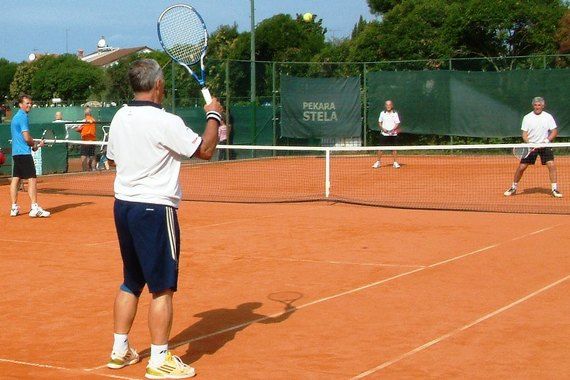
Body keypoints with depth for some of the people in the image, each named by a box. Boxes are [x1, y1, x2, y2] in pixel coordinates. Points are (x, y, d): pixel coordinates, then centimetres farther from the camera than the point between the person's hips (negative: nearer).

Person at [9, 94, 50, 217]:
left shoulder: (15, 117, 18)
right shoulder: (23, 117, -12)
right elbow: (27, 138, -18)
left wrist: (35, 143, 14)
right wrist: (35, 144, 2)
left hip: (16, 152, 10)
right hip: (24, 153, -10)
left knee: (15, 179, 8)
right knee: (32, 179, -10)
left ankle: (14, 208, 10)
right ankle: (34, 208, -15)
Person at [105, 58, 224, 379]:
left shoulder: (120, 118, 6)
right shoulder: (165, 122, -17)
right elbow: (205, 150, -11)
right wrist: (214, 116, 3)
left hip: (123, 205, 8)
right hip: (154, 208, -8)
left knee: (131, 283, 19)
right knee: (163, 288, 0)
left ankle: (120, 350, 25)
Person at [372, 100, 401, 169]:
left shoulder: (395, 114, 2)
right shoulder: (382, 113, 6)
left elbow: (397, 124, -1)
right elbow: (379, 123, 10)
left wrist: (393, 129, -18)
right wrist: (382, 129, -9)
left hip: (393, 134, -1)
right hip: (384, 134, 1)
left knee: (394, 148, 1)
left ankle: (395, 163, 9)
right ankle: (378, 162, 8)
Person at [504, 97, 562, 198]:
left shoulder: (548, 117, -1)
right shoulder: (527, 117, -1)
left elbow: (554, 131, 0)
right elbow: (524, 133, -1)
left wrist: (547, 140, -16)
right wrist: (528, 143, -18)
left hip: (544, 145, 0)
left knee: (551, 165, -15)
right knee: (521, 167, -1)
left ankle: (554, 189, -5)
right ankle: (513, 188, 17)